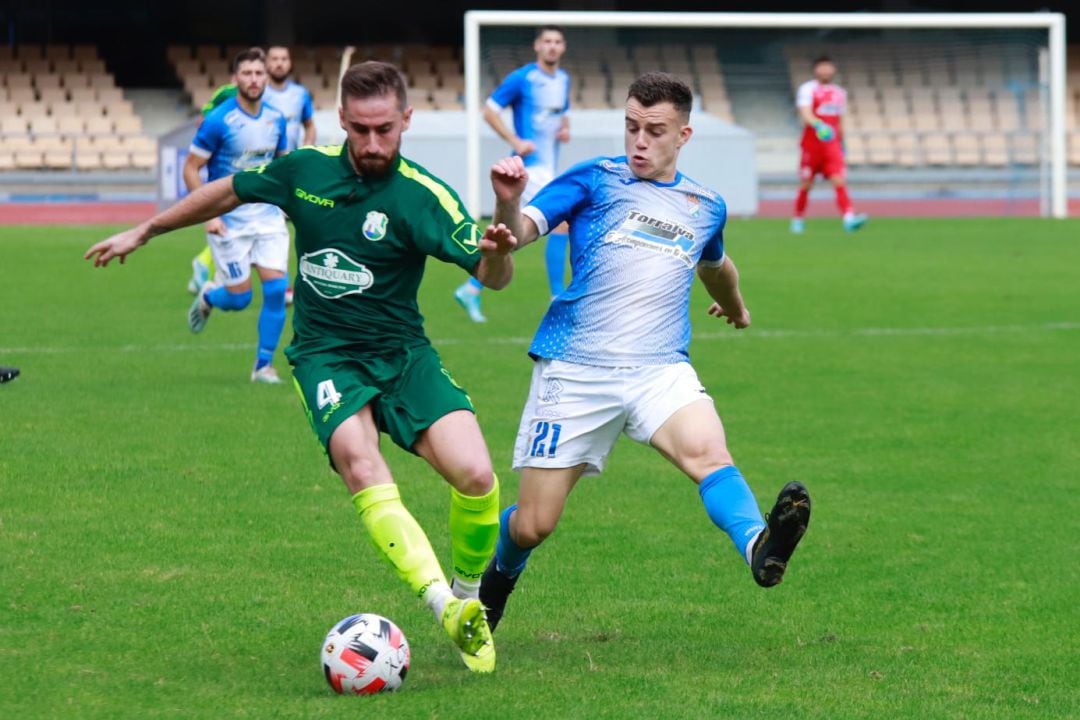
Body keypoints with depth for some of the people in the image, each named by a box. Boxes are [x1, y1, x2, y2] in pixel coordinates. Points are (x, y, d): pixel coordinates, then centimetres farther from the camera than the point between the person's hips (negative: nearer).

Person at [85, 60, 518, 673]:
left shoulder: (423, 196, -11)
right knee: (362, 468, -30)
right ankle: (444, 605, -45)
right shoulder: (305, 170, -2)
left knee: (474, 474, -21)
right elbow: (228, 192, 17)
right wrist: (144, 232, 26)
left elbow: (493, 276, -19)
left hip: (403, 353, 0)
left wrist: (499, 250, -43)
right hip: (326, 354, 0)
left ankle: (470, 594, 7)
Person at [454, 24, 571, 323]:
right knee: (561, 225, -14)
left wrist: (565, 130, 4)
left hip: (548, 167, 8)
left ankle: (471, 290, 16)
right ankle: (558, 301, -8)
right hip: (531, 164, -8)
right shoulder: (521, 78, -9)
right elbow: (489, 110, -7)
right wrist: (516, 141, -17)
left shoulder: (563, 80, 13)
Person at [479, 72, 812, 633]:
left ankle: (759, 549, -57)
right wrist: (507, 201, -31)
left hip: (661, 370, 2)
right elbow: (517, 234, -9)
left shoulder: (705, 207, 16)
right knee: (533, 524, 1)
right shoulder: (594, 181, 3)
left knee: (707, 452, -31)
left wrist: (735, 306, 56)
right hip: (574, 370, -2)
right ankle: (497, 575, 35)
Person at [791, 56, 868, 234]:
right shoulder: (807, 89, -4)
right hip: (812, 144, -3)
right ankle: (798, 220, 25)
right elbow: (805, 114, -20)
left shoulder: (840, 93, 14)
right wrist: (818, 125, -39)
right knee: (806, 185, 6)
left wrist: (841, 143, 24)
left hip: (832, 145, 3)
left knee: (840, 181, -14)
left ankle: (849, 218, -28)